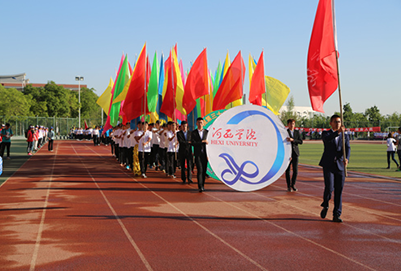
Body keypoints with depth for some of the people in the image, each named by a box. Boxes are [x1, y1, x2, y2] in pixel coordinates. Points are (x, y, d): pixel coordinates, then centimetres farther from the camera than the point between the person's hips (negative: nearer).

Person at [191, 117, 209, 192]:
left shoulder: (207, 132, 7)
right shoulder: (193, 133, 2)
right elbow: (193, 143, -8)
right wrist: (202, 142, -13)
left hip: (205, 154, 2)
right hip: (198, 154, -2)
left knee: (204, 170, 5)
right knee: (200, 170, -11)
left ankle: (202, 185, 17)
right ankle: (200, 187, -13)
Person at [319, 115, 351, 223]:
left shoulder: (344, 136, 12)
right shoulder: (326, 134, 5)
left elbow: (347, 148, -3)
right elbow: (327, 139, -20)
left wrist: (346, 158, -23)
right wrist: (338, 132, -36)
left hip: (340, 166, 3)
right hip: (328, 165, -2)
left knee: (339, 191, 1)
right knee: (329, 188, -13)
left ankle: (336, 215, 7)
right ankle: (325, 206, 17)